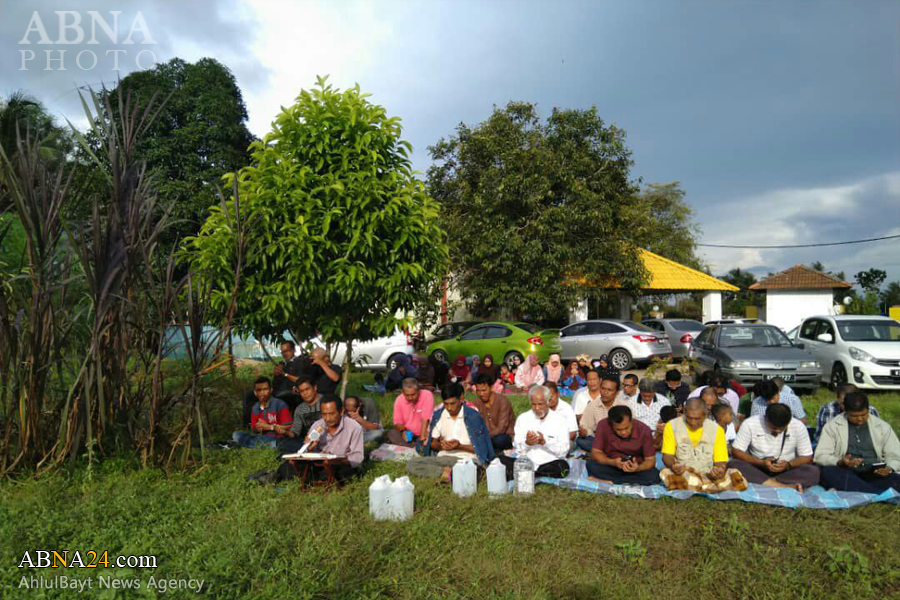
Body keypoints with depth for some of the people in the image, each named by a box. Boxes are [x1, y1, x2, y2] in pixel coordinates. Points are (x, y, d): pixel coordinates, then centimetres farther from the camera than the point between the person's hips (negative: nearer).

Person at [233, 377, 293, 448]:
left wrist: (269, 427, -11)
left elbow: (289, 428, -10)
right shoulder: (255, 408, 10)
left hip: (277, 439, -7)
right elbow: (253, 431, 16)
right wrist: (256, 429, -8)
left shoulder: (280, 404, -7)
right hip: (263, 437, 7)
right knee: (236, 435, -10)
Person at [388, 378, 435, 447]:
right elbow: (397, 422, -2)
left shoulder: (427, 395, -19)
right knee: (391, 433, -23)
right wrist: (403, 431, -23)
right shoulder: (399, 400, -8)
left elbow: (425, 420, -25)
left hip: (425, 433, -3)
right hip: (408, 433, 3)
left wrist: (422, 438, -33)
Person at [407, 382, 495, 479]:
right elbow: (432, 444, 16)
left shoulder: (473, 416, -3)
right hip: (442, 457, 5)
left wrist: (460, 446, -15)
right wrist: (440, 445, -8)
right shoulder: (438, 415, 9)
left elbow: (481, 447, -1)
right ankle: (447, 471, -24)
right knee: (411, 464, -22)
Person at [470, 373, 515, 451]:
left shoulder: (502, 401, -15)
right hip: (487, 436, 4)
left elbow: (501, 428, -20)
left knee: (499, 440, -37)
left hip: (505, 436, -3)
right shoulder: (476, 403, 0)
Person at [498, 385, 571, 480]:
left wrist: (544, 442, -17)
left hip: (549, 464, 0)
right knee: (500, 459, -24)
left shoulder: (559, 420, 3)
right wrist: (527, 443, -14)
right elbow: (518, 450, 7)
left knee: (562, 466, -35)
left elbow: (563, 451, -4)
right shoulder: (523, 418, 9)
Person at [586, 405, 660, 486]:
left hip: (635, 467, 1)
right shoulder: (603, 426, -19)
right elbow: (595, 452, -13)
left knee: (654, 476, -30)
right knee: (591, 465, -29)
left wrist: (638, 468, -32)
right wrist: (612, 462, -32)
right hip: (611, 466, -1)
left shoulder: (644, 431, -18)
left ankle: (608, 481, -21)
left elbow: (650, 460, -11)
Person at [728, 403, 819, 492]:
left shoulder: (798, 427, -8)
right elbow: (736, 451, -10)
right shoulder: (749, 424, -12)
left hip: (786, 471, 1)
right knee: (733, 464, -31)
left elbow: (807, 457, -2)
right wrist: (761, 462, -23)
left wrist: (788, 465, -22)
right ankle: (786, 487, -36)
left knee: (813, 472, -27)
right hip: (757, 468, -1)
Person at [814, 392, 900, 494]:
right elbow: (820, 456, 0)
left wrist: (889, 468, -8)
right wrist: (840, 462, -20)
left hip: (875, 475, 2)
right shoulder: (832, 426, 5)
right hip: (845, 474, -2)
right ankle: (881, 495, -39)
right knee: (828, 472, -36)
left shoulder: (883, 427, 14)